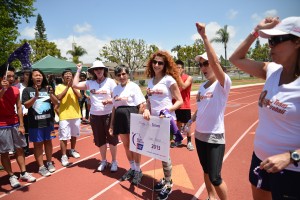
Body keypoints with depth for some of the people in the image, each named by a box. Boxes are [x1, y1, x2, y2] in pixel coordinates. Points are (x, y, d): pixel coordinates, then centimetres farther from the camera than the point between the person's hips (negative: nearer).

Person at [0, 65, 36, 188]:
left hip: (15, 124, 5)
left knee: (19, 149, 11)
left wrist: (21, 125, 1)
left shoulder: (16, 90, 1)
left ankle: (23, 173, 23)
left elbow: (19, 108, 4)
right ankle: (11, 176, 17)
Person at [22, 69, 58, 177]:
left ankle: (49, 163, 26)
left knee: (48, 141, 12)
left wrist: (50, 94, -19)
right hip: (35, 122, -3)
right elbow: (26, 105, -10)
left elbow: (56, 102, 0)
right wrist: (36, 96, -25)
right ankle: (41, 167, 12)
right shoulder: (27, 90, -2)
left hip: (48, 121, 3)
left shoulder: (47, 88, 5)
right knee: (38, 144, 4)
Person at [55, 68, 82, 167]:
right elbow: (59, 97, -19)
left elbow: (79, 96, -9)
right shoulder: (59, 86, -2)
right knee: (64, 137, -2)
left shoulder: (75, 86, 8)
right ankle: (64, 156, 9)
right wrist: (67, 86, -20)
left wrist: (72, 86, -15)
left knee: (74, 134, 17)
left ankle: (72, 150, 36)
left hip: (76, 114, 4)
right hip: (64, 116, -4)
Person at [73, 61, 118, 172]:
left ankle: (114, 162, 24)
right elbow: (75, 85, 0)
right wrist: (78, 70, 5)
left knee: (112, 139, 6)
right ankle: (103, 161, 33)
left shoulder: (110, 81, -4)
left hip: (109, 114, -3)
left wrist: (109, 100, -25)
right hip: (95, 115, 3)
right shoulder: (90, 83, 3)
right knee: (100, 140, 15)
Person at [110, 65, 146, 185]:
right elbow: (114, 107, 16)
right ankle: (132, 168, 30)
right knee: (126, 145, 13)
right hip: (120, 118, 6)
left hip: (131, 116, -6)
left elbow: (141, 105, -11)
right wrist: (112, 123, 15)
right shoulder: (116, 89, 11)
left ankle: (138, 171, 19)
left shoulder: (133, 86, -7)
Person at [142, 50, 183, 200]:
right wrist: (146, 110, -6)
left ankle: (168, 184, 22)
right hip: (153, 119, 6)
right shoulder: (150, 81, 9)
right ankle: (166, 179, 34)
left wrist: (167, 110, -23)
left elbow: (179, 101, -9)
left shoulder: (169, 79, -8)